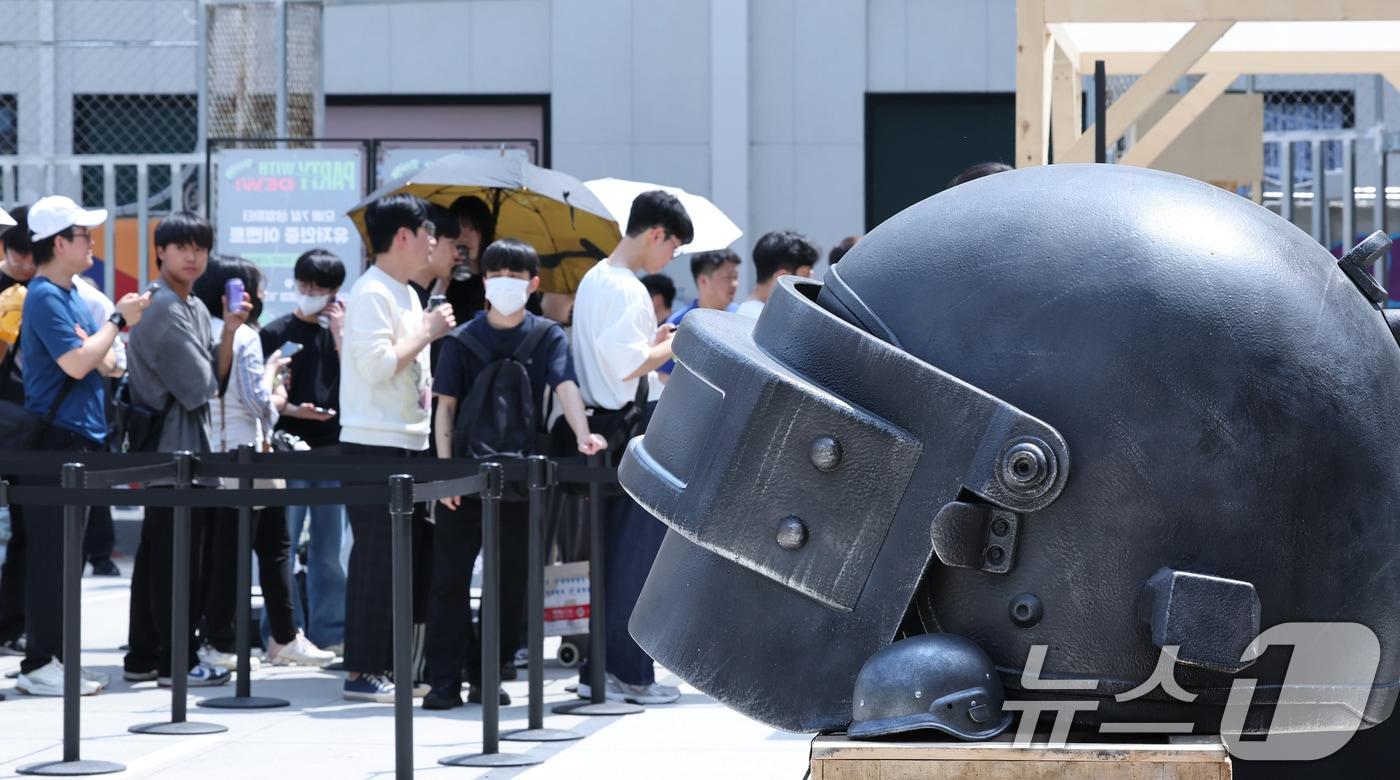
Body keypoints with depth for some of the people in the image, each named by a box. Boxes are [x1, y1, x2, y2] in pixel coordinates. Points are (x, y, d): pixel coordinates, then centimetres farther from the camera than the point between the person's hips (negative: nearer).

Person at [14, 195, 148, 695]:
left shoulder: (72, 296, 17)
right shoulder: (45, 298, -13)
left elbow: (105, 363, 20)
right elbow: (76, 362, -22)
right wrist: (119, 320, -12)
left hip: (81, 438, 10)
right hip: (55, 439, -10)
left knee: (65, 556, 12)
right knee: (51, 556, -8)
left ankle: (57, 657, 16)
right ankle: (39, 664, -6)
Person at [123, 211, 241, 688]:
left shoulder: (197, 309, 17)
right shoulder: (162, 310, -14)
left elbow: (216, 377, 12)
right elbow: (201, 386, -17)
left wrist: (230, 328, 2)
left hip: (191, 447, 10)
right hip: (171, 444, -10)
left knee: (155, 556, 13)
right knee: (176, 561, -7)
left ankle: (143, 658, 18)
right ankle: (176, 661, -4)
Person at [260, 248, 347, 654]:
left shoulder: (340, 332, 11)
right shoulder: (276, 333, 1)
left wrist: (339, 332, -5)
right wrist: (292, 410, -18)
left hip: (333, 447, 3)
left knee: (329, 548, 9)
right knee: (283, 546, -3)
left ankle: (329, 632, 14)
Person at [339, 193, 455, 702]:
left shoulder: (406, 295, 18)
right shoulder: (371, 294, -12)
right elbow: (376, 364, -22)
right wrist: (427, 334, -14)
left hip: (408, 441, 10)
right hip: (375, 444, -10)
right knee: (375, 558, -8)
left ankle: (387, 665, 15)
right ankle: (362, 673, -5)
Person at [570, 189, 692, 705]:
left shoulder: (594, 279, 16)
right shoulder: (626, 289, -15)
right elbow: (630, 366, -22)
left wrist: (655, 339, 15)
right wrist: (677, 342, -8)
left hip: (607, 427, 10)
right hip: (635, 428, -10)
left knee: (615, 552, 13)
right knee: (639, 554, -5)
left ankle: (600, 670, 15)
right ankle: (629, 673, -4)